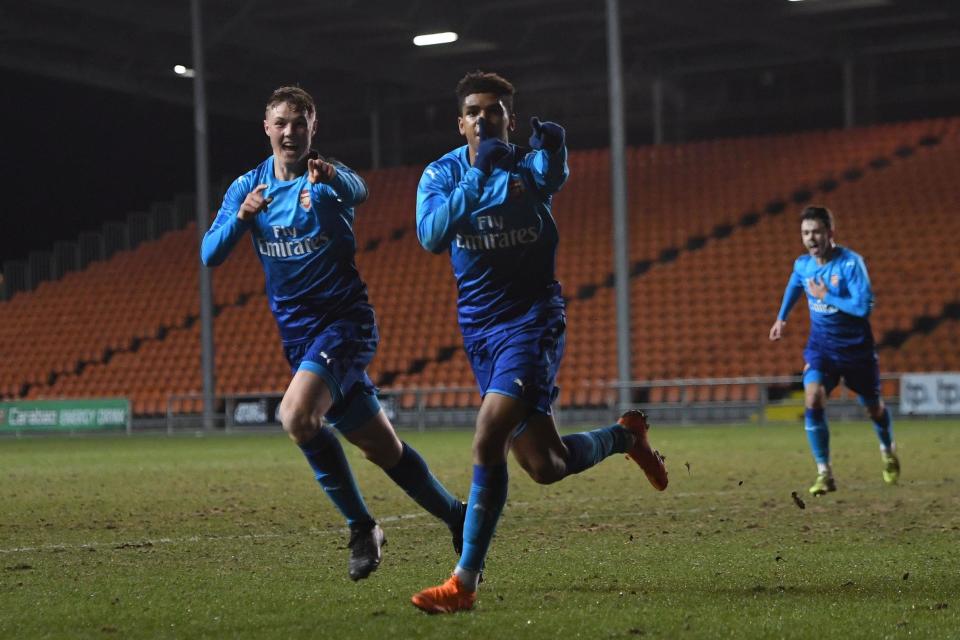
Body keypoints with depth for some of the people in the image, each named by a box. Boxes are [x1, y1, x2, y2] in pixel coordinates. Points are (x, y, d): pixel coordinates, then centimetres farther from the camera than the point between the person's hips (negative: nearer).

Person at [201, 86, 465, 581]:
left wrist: (332, 177, -58)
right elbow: (210, 256, -2)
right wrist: (242, 216, -21)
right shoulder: (248, 187, 6)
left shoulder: (328, 179, -9)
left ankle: (361, 528, -12)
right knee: (381, 447, 8)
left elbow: (357, 191, -34)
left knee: (297, 416, -27)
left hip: (345, 320, -5)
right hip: (298, 332, 5)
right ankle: (456, 517, 24)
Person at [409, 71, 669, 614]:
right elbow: (431, 236, -20)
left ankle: (465, 583, -7)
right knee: (546, 466, 8)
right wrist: (478, 173, -32)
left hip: (532, 319, -5)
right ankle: (627, 435, 37)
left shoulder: (530, 164, -6)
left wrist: (554, 147, -55)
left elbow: (554, 178, -32)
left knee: (489, 441, -21)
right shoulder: (442, 174, 0)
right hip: (479, 326, 5)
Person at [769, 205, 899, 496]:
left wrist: (826, 296, -26)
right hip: (821, 347, 3)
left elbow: (864, 307, -32)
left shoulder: (851, 262, -23)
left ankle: (888, 450, 50)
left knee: (873, 408, 16)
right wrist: (781, 318, 26)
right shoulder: (802, 265, -6)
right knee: (813, 400, -22)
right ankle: (824, 473, -15)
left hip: (856, 348, -3)